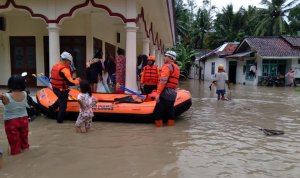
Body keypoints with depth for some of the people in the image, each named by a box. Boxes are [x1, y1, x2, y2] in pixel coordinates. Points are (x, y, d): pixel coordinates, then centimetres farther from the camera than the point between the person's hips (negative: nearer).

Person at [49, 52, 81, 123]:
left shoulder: (54, 66, 3)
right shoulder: (64, 70, -24)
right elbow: (70, 83, -25)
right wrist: (77, 80, -7)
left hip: (55, 89, 8)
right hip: (62, 91, -8)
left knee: (61, 99, 35)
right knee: (63, 105, 9)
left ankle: (52, 107, 24)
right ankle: (60, 119, 20)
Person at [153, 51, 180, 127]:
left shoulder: (167, 66, -8)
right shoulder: (177, 68, 20)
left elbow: (163, 80, -18)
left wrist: (158, 93, -21)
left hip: (165, 93, -9)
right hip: (173, 94, 9)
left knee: (158, 112, -2)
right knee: (170, 113, 13)